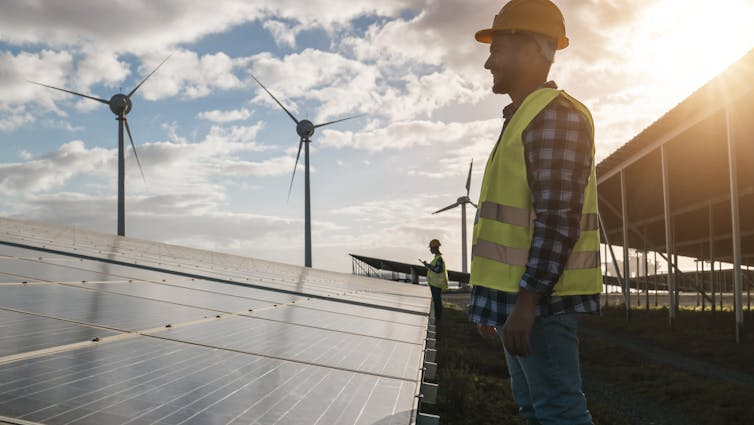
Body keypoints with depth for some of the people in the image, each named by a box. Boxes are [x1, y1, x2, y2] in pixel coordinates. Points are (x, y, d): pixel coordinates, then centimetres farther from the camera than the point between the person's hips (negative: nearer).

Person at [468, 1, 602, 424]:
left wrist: (527, 301, -24)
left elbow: (560, 220, -21)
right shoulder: (523, 119, 18)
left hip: (538, 297, -10)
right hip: (516, 294, 10)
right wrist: (497, 302, 21)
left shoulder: (556, 115, -12)